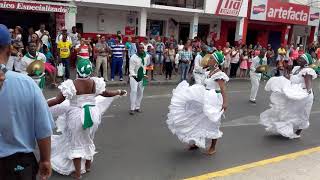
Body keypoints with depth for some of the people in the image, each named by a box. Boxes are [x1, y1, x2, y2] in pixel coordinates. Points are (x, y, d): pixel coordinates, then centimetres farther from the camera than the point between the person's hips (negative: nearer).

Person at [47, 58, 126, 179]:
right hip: (93, 114, 4)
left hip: (76, 116, -4)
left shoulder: (71, 84, -17)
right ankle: (88, 165, 40)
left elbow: (58, 101, -17)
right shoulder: (95, 82, -7)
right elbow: (106, 94, 7)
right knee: (88, 140, 24)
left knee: (76, 143, 11)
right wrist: (119, 92, 24)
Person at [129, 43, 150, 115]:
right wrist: (134, 75, -31)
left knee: (140, 92, 9)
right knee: (134, 91, -15)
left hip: (142, 77, 5)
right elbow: (131, 69, -16)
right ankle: (132, 108, -10)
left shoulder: (147, 56, -3)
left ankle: (137, 107, 21)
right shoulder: (133, 58, -16)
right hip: (134, 76, -5)